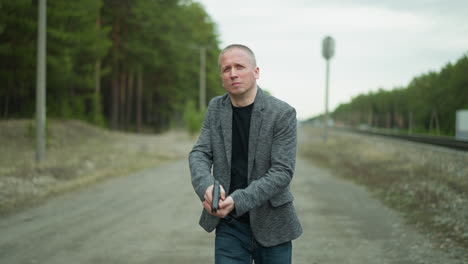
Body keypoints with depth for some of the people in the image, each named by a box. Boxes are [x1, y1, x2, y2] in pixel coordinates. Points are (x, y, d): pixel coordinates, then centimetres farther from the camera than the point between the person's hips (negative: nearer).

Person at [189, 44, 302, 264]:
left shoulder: (282, 113, -11)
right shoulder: (216, 108, 3)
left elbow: (282, 171, -16)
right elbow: (199, 154, -3)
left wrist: (238, 201, -27)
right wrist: (206, 186, -26)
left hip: (270, 226, -2)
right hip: (229, 225, 2)